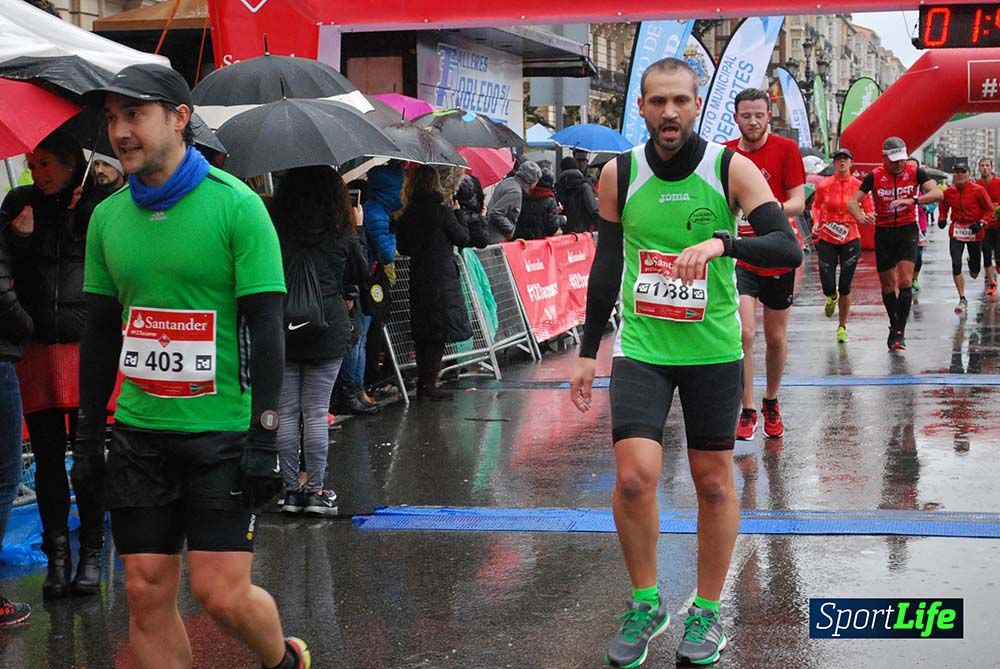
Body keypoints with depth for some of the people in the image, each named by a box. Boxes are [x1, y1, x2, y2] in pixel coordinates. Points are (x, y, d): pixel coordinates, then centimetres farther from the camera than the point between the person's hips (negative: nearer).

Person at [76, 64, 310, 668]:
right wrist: (89, 435, 13)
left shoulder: (236, 205, -8)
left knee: (222, 593, -6)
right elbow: (100, 333, 15)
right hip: (140, 433, 5)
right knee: (148, 594, 5)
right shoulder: (108, 216, 8)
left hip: (223, 432, -5)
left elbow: (266, 329, -10)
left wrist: (265, 437, -14)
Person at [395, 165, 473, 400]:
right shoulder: (441, 211, -11)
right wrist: (457, 214, 10)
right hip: (442, 278, -6)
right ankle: (429, 384, -3)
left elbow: (403, 248, 11)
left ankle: (422, 383, 15)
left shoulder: (406, 215, 5)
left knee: (422, 332, 12)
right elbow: (463, 239, -3)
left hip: (417, 279, 6)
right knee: (440, 332, 0)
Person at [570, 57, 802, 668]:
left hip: (713, 349, -1)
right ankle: (646, 603, 10)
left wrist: (722, 242, -33)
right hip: (641, 348, 1)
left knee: (714, 481, 7)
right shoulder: (619, 175, 0)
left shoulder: (732, 169, -7)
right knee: (634, 476, -12)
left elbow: (789, 249, -16)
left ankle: (708, 611, 24)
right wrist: (588, 353, 10)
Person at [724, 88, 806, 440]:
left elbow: (798, 201, -10)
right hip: (739, 256, 0)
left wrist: (776, 209, -28)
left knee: (776, 338, 11)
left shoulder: (786, 149, -4)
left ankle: (771, 403, 33)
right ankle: (747, 412, -5)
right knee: (743, 333, -15)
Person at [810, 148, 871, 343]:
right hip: (827, 239, 0)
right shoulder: (824, 185, -4)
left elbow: (869, 211, 5)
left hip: (850, 239, 0)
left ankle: (842, 327, 19)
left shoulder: (859, 185, -4)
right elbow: (816, 206, 13)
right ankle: (832, 297, 36)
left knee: (845, 288, 2)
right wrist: (816, 222, -4)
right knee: (828, 287, -4)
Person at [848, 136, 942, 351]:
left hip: (908, 231, -1)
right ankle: (894, 327, 27)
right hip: (883, 232, 1)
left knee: (905, 281, -16)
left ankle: (900, 332, -11)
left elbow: (938, 193, -19)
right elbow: (852, 202, -10)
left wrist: (912, 200, -35)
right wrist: (861, 217, -33)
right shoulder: (874, 176, -7)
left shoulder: (915, 172, -7)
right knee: (887, 285, 7)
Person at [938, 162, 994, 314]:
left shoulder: (978, 190, -9)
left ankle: (973, 265, 51)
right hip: (956, 230, 1)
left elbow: (989, 209, -3)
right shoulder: (949, 192, 0)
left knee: (975, 270, 9)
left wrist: (981, 223, -18)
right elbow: (944, 209, 14)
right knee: (956, 265, -13)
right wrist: (942, 219, -6)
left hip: (974, 231, -1)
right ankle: (962, 300, -3)